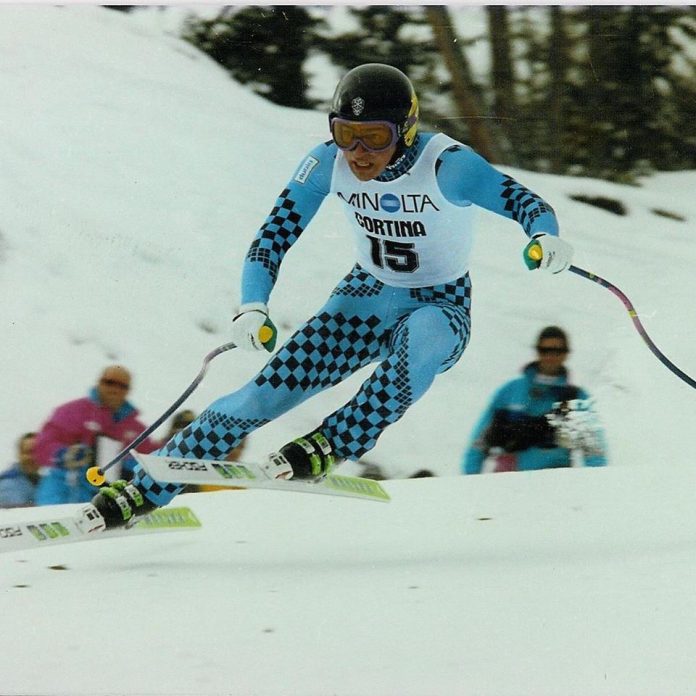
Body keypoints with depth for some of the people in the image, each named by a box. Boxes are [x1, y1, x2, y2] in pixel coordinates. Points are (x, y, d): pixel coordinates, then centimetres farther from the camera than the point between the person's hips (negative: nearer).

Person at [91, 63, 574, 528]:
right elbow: (275, 235, -10)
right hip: (367, 298, 3)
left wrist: (545, 238, -49)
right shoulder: (329, 163, -14)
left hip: (441, 309, -3)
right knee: (266, 392, -10)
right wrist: (253, 307, -27)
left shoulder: (445, 164, -25)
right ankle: (140, 494, -4)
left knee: (419, 342, -42)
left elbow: (524, 201, -25)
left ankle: (331, 447, -37)